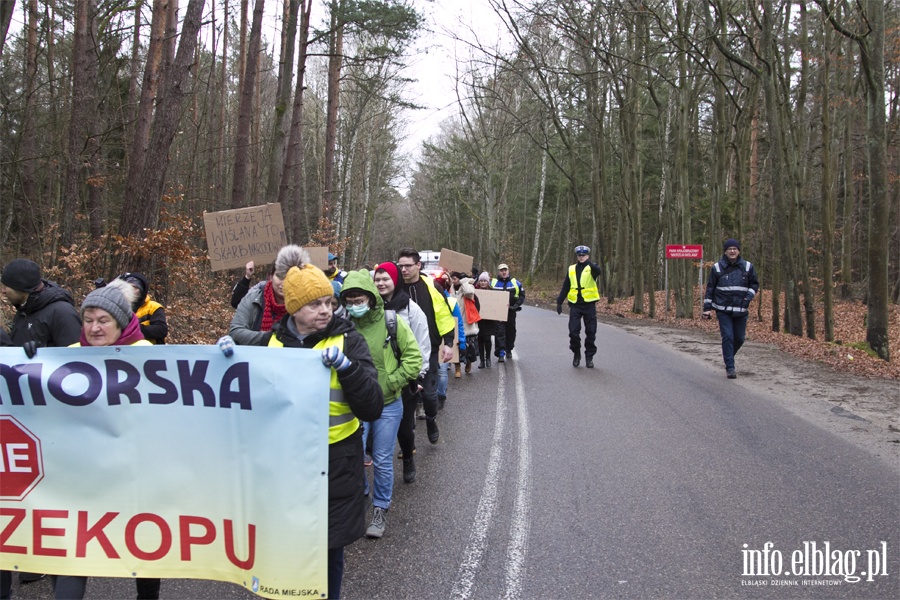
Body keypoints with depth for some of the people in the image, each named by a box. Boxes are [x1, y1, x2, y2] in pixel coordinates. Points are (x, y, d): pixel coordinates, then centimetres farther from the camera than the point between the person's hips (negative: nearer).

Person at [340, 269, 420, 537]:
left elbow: (413, 357, -5)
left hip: (388, 405, -1)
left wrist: (391, 382, -10)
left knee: (382, 461, 7)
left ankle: (381, 509, 26)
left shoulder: (392, 322, -10)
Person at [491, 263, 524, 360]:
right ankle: (500, 354, -6)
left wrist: (516, 305, -5)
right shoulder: (493, 282, 3)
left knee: (510, 331, 12)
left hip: (511, 312, 2)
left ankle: (509, 350, 32)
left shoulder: (515, 283, 6)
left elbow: (522, 295, 8)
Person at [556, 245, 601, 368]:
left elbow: (598, 271, -26)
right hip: (575, 305, 2)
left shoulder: (591, 267, 0)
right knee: (573, 332, -2)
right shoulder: (571, 269, 10)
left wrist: (587, 262, -40)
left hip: (589, 304, -2)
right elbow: (565, 287, 13)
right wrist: (559, 302, 8)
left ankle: (589, 357, 13)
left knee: (591, 333, 2)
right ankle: (576, 354, 18)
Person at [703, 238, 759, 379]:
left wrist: (748, 297, -5)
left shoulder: (747, 267, 4)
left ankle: (728, 357, 36)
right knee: (727, 337, -9)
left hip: (741, 310, 3)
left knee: (739, 338, 9)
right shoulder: (717, 268, 0)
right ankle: (730, 368, -3)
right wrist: (707, 308, 0)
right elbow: (710, 288, 3)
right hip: (723, 309, -2)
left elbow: (754, 284, 13)